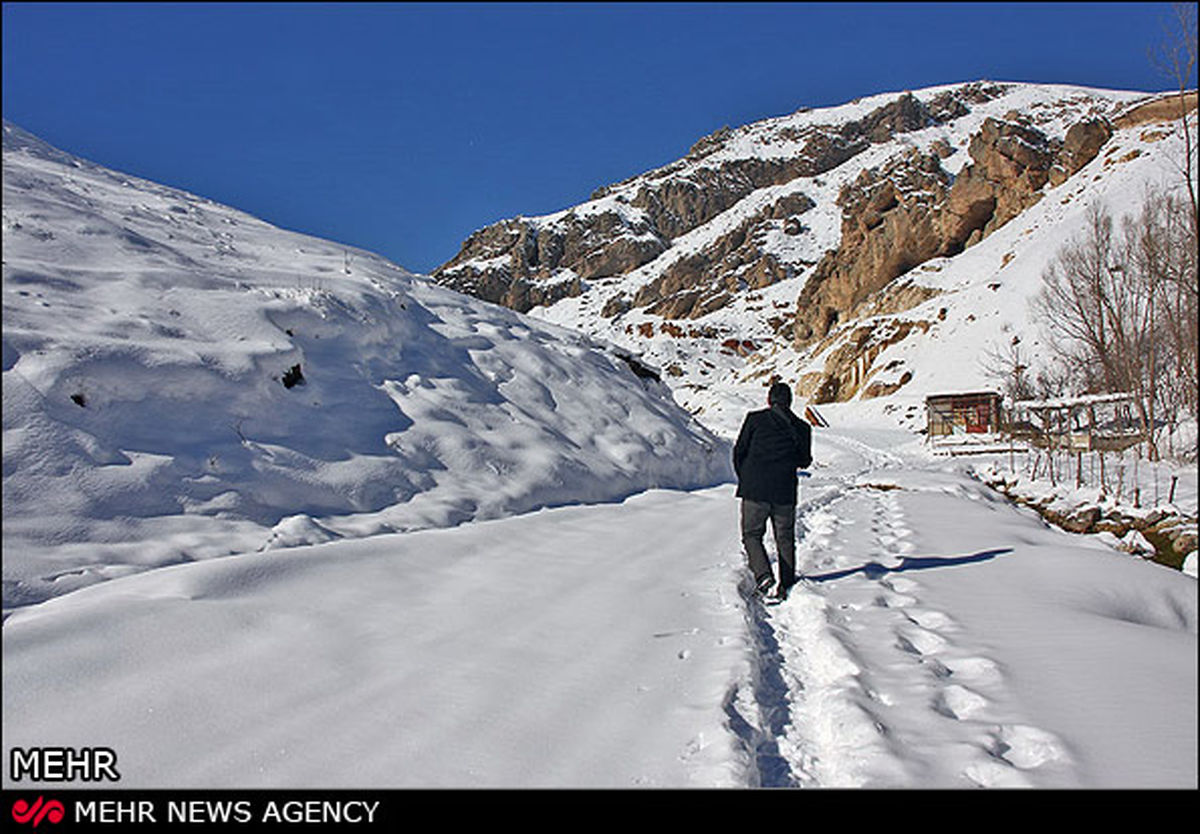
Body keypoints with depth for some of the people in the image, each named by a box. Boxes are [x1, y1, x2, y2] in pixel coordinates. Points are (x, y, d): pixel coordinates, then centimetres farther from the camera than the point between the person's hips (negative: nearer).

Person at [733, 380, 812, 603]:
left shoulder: (755, 419, -3)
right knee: (785, 539, 15)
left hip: (755, 491, -2)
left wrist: (744, 479, 13)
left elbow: (738, 451, -1)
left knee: (752, 535, 7)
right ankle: (787, 584, 17)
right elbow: (804, 461, 11)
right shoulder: (801, 427, 3)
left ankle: (764, 578, -12)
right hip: (785, 493, 2)